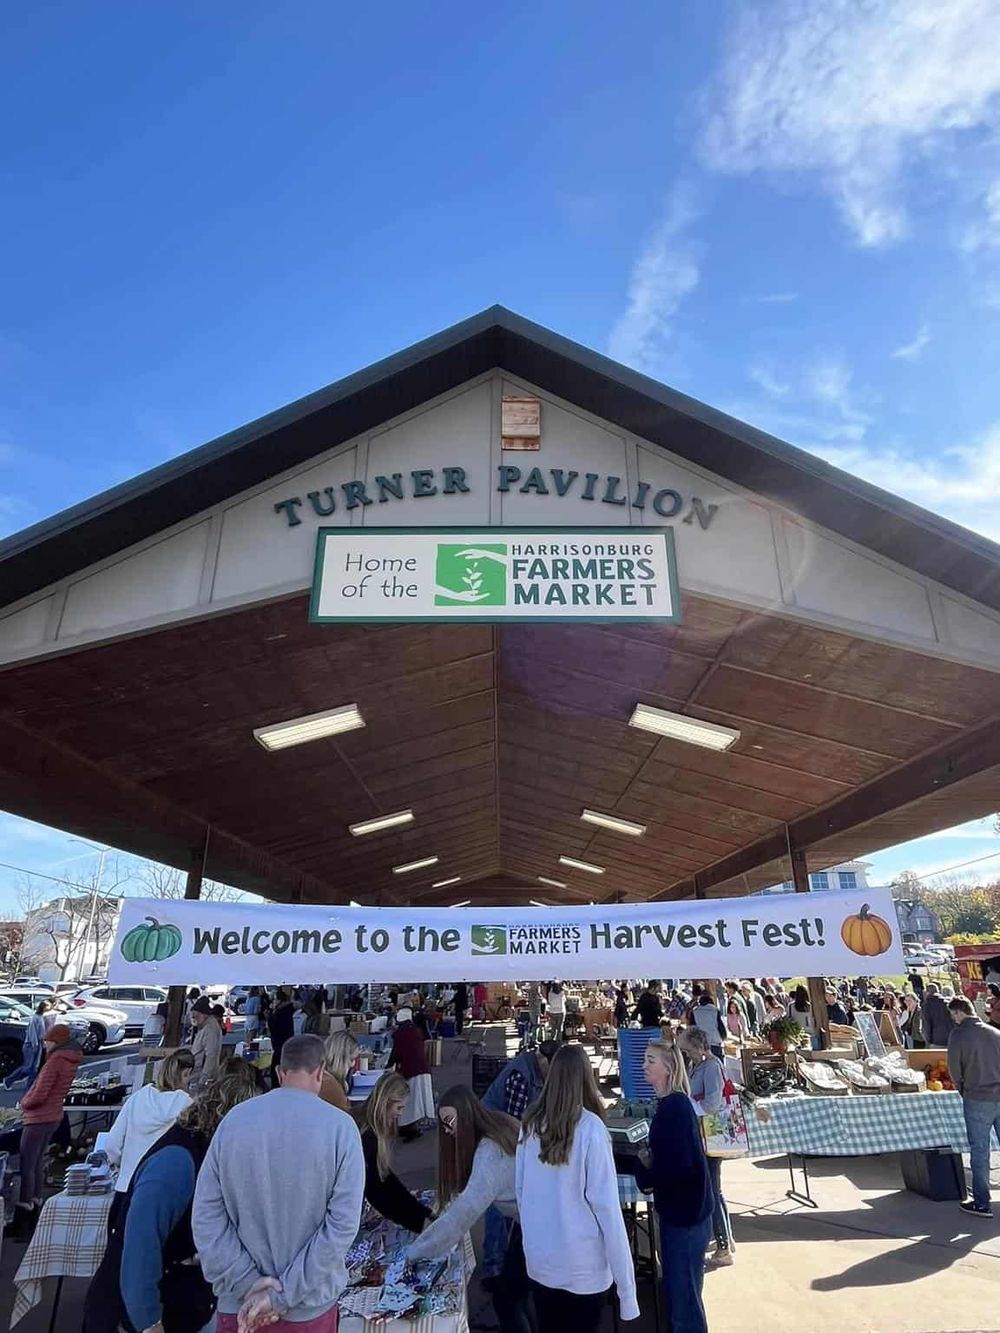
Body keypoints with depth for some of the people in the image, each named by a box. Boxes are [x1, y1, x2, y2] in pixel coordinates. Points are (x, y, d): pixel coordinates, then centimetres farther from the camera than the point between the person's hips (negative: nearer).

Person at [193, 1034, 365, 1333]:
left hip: (239, 1303, 1)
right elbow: (343, 1223, -17)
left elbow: (206, 1213, -8)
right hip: (310, 1305, 0)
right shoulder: (340, 1126, -14)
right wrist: (283, 1295, -13)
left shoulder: (235, 1118, -8)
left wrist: (248, 1282, -8)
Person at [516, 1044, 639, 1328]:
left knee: (547, 1326, 22)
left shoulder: (531, 1123, -4)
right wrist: (625, 1283, -10)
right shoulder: (589, 1128, -18)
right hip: (583, 1264, -4)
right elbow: (606, 1205, -17)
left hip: (539, 1259, 4)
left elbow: (519, 1189, 5)